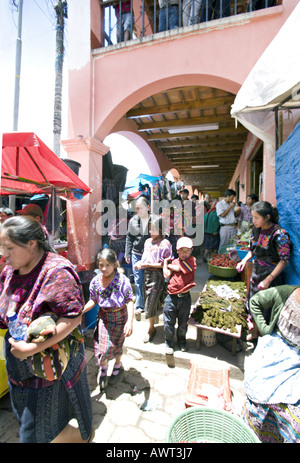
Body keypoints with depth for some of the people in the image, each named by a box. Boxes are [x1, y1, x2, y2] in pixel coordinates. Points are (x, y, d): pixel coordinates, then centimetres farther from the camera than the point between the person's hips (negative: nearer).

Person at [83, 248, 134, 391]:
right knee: (102, 345, 1)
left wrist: (129, 321, -31)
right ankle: (103, 368, 36)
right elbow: (93, 301, 1)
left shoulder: (122, 280, -23)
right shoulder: (96, 281, -10)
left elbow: (130, 301, -23)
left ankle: (118, 365, 49)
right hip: (103, 316, 2)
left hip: (120, 316, -2)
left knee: (116, 344, 16)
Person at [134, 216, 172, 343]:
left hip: (157, 276, -7)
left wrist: (147, 264, -17)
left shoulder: (165, 243, -12)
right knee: (147, 300, 15)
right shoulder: (148, 241, 10)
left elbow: (165, 264, -14)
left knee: (151, 303, -2)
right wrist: (140, 263, -2)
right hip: (146, 274, 7)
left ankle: (151, 329, 20)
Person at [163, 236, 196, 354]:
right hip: (171, 297, 2)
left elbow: (178, 268, -16)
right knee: (168, 322, 8)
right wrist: (165, 262, 0)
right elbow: (166, 275, -6)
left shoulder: (192, 260, -5)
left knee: (183, 322, 16)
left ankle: (182, 341, 41)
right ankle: (169, 343, 30)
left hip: (185, 297, -2)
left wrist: (168, 264, 0)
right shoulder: (174, 261, 7)